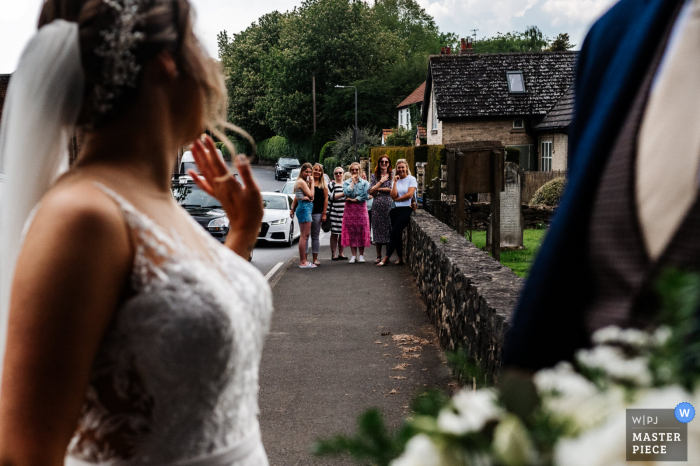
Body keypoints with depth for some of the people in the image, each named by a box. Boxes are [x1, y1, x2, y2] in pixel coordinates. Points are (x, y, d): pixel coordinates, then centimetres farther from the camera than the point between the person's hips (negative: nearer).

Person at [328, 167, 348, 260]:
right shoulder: (331, 184, 2)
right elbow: (331, 197, -10)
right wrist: (343, 194, -15)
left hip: (345, 212, 4)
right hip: (335, 212, -4)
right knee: (334, 233, -2)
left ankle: (341, 253, 14)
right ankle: (333, 254, 3)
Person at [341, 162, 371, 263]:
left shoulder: (364, 182, 6)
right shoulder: (346, 182, 9)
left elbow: (365, 196, -6)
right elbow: (347, 192, -11)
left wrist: (353, 199, -9)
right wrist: (353, 181, -5)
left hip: (361, 209, -1)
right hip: (349, 209, 1)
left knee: (361, 231, -3)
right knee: (351, 232, -1)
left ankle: (361, 255, 4)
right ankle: (354, 255, 4)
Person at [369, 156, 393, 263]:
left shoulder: (392, 175, 7)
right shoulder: (374, 176, 12)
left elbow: (393, 189, -5)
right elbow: (371, 191, 1)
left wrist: (378, 189, -4)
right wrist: (381, 181, -4)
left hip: (389, 206, -1)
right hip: (377, 206, 2)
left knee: (389, 230, -3)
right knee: (377, 231, 2)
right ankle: (378, 256, 9)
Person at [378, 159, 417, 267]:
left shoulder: (411, 179, 0)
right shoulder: (396, 180, 13)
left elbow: (410, 194, -11)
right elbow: (393, 195, -1)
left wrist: (397, 199, -3)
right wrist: (395, 183, -6)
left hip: (406, 209, -5)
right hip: (396, 209, 6)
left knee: (395, 233, -10)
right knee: (397, 234, 5)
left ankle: (386, 258, -9)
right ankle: (400, 258, 12)